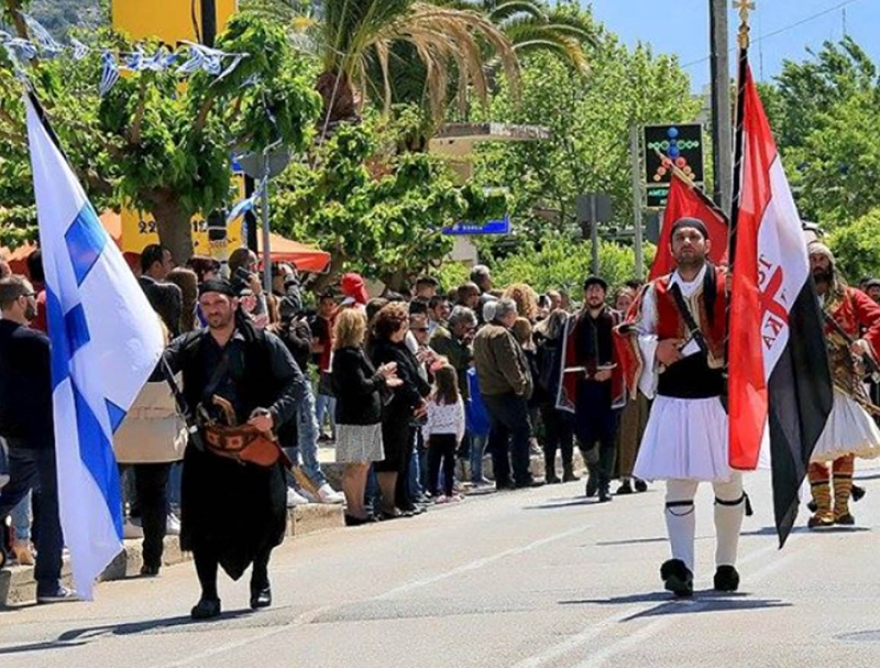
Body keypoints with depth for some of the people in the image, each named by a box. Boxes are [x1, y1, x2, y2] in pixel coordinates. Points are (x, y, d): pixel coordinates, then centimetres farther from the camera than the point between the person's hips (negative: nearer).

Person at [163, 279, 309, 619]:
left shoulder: (263, 344, 3)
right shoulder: (190, 347, 8)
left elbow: (296, 383, 2)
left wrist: (274, 415, -13)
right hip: (206, 448, 1)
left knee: (260, 515, 2)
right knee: (201, 520, -7)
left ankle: (260, 580, 29)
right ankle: (208, 595, 2)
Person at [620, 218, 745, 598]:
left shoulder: (728, 287, 0)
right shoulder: (656, 293, 6)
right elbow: (634, 333, 15)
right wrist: (656, 350, -4)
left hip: (722, 398, -1)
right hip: (673, 402, 1)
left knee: (729, 483, 10)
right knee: (678, 485, -8)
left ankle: (726, 564, 24)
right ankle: (681, 566, -17)